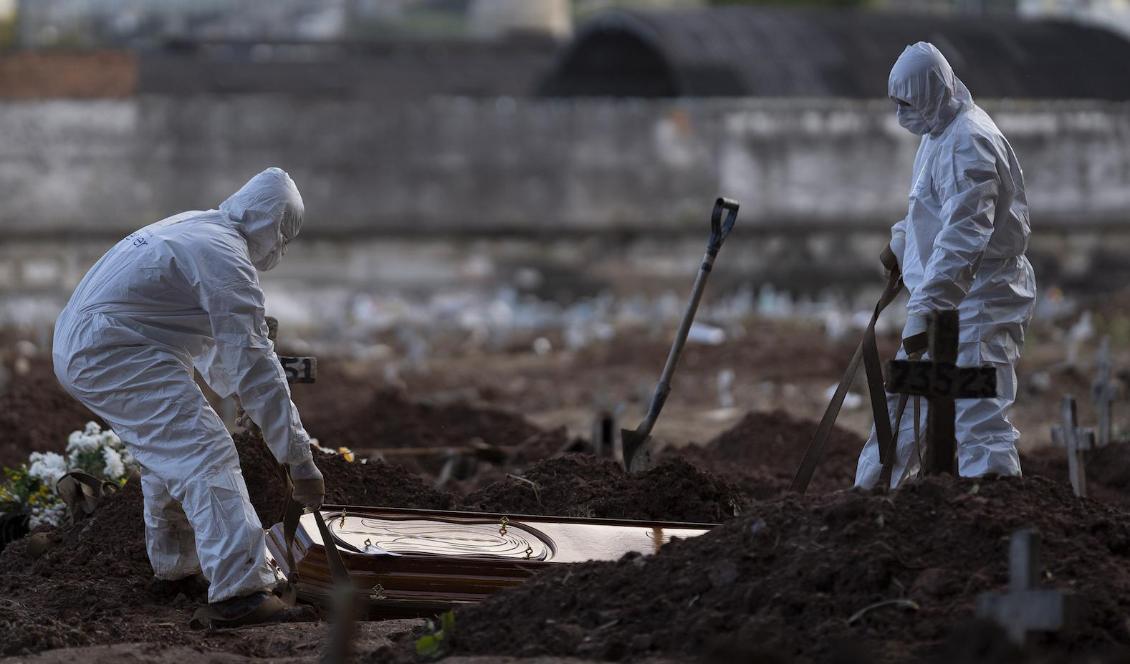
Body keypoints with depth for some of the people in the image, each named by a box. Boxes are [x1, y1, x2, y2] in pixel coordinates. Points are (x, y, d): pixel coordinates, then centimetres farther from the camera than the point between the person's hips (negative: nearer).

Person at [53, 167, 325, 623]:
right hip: (117, 352, -11)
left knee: (169, 449, 26)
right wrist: (299, 460, -14)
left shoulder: (193, 227, 18)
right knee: (205, 455, -15)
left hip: (76, 348, 11)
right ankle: (238, 587, -24)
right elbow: (253, 364, -17)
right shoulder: (227, 260, -14)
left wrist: (233, 386, 41)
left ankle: (176, 562, 39)